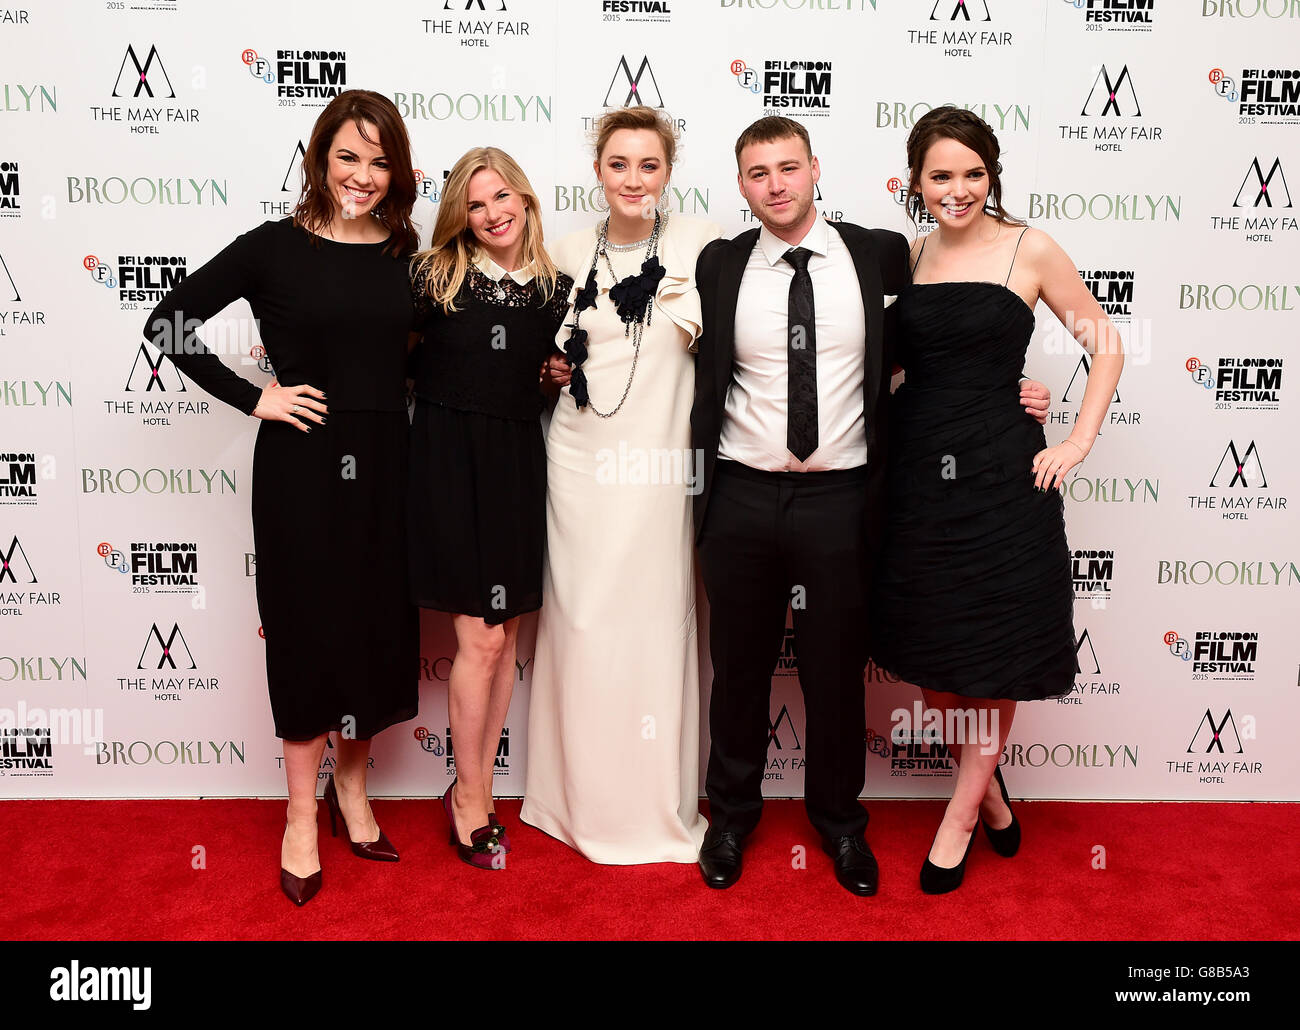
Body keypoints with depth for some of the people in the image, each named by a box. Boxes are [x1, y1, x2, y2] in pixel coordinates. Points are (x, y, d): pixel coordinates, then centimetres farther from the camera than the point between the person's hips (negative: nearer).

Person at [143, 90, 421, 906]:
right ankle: (303, 817, 23)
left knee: (379, 624, 11)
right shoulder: (276, 247, -4)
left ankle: (351, 786, 34)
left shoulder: (408, 254, 6)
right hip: (301, 462, -3)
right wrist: (251, 396, -7)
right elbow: (168, 323, -2)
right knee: (308, 629, 6)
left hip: (385, 462, 3)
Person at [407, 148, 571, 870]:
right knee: (481, 638, -4)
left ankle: (475, 791, 24)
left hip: (519, 463, 4)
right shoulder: (431, 276, -1)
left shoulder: (558, 290, 8)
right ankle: (470, 798, 15)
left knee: (505, 636, 8)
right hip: (449, 458, -4)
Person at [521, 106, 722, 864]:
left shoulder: (701, 244, -1)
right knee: (582, 621, 7)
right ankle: (588, 798, 24)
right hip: (582, 460, 3)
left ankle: (660, 806, 21)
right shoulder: (572, 254, 8)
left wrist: (697, 321, -13)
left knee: (658, 622, 3)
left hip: (661, 463, -2)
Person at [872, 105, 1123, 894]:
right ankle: (989, 791, 34)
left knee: (996, 654, 5)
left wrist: (1077, 443, -6)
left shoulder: (1030, 250, -3)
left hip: (1000, 473, -3)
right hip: (918, 472, 4)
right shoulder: (909, 255, 7)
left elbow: (1107, 347, 2)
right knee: (928, 651, 11)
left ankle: (961, 815, 23)